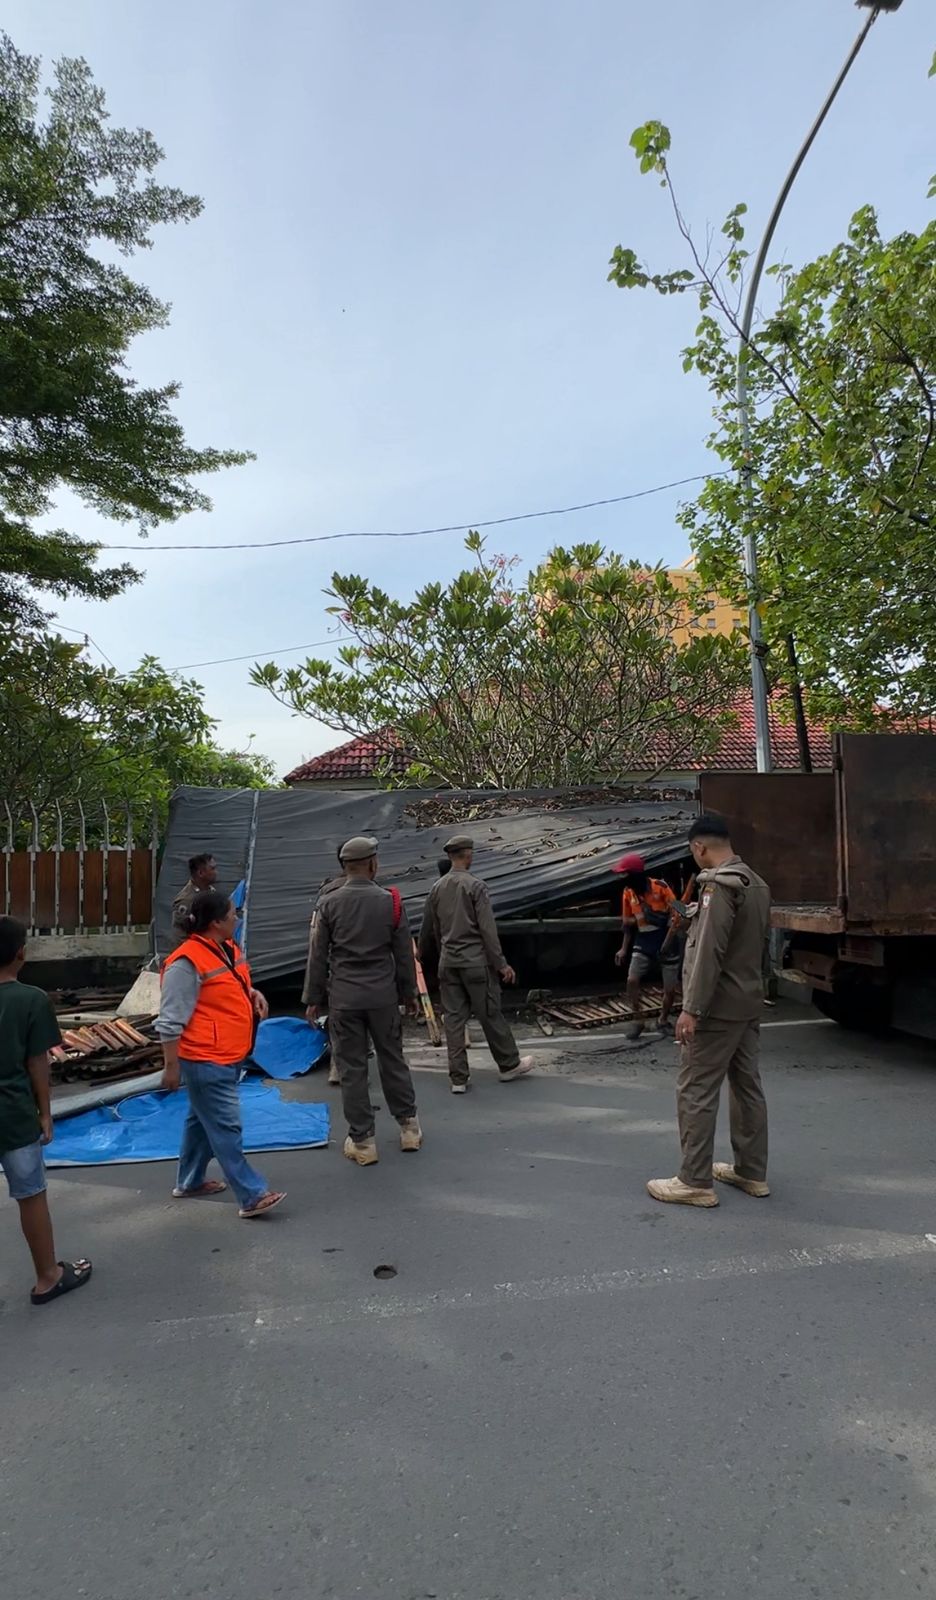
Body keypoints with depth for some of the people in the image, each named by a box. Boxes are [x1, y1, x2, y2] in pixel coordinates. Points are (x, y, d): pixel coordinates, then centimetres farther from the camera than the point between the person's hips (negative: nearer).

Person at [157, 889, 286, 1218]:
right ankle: (252, 1196, 1)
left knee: (203, 1119, 22)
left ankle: (190, 1182, 37)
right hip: (206, 1061, -10)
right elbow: (170, 1021, -19)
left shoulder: (226, 948, 6)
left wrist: (252, 993, 2)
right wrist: (171, 1066, -16)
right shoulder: (187, 962, -22)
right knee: (226, 1127, -4)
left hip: (229, 1056, 10)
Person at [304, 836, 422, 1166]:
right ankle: (408, 1126, 27)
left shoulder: (329, 904, -4)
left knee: (352, 1068, 6)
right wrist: (409, 993, 14)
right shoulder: (390, 901, -3)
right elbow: (404, 953, 2)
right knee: (392, 1059, 15)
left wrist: (313, 998, 8)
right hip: (383, 996, 1)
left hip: (343, 998, -1)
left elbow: (318, 955, -1)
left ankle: (362, 1140, 14)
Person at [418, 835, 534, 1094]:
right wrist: (501, 964, -9)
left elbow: (428, 929, 14)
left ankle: (458, 1078, 13)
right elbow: (487, 929, -14)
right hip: (475, 961, -5)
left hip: (447, 963, 5)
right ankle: (509, 1065, 23)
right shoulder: (475, 886, -11)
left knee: (453, 1019, 8)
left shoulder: (437, 888, 5)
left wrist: (424, 957, 31)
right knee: (490, 1014, 7)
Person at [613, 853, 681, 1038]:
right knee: (632, 981, -9)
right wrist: (624, 949, 7)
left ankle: (663, 1020, 29)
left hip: (666, 943, -3)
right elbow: (628, 922, 8)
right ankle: (638, 1021, 9)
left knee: (670, 989, 4)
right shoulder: (628, 892, -3)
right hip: (643, 943, 3)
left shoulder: (660, 887, -16)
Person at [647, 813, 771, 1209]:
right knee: (748, 1086, 15)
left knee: (696, 1092, -2)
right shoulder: (758, 885, 10)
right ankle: (752, 1172, 25)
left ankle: (695, 1182, 4)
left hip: (718, 1008, -9)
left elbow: (709, 952, -23)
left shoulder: (718, 885, -18)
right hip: (749, 1004, 9)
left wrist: (692, 1008, -21)